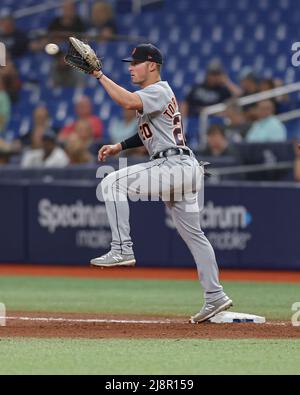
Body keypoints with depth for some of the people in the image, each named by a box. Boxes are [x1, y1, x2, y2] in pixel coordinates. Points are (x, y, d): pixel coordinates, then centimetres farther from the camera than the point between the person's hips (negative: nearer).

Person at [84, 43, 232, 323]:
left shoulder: (159, 91, -10)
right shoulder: (152, 95, 22)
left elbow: (128, 102, -29)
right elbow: (150, 131, 30)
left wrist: (99, 75, -23)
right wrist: (119, 147, 18)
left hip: (175, 165, -11)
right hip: (184, 170, 11)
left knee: (112, 182, -12)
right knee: (193, 234, 12)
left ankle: (122, 250, -15)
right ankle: (214, 297, 13)